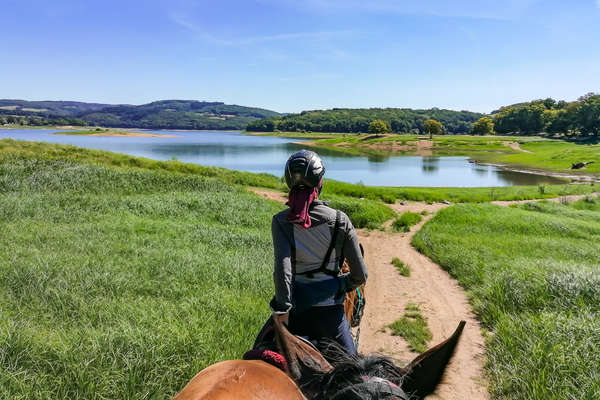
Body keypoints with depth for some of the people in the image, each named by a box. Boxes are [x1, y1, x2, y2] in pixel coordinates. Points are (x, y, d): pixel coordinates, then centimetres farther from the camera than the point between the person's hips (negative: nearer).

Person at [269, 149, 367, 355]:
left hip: (295, 307, 0)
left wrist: (282, 309, -18)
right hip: (329, 308, 0)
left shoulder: (281, 221, -8)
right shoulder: (339, 220, -7)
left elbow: (282, 267, -21)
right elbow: (360, 274, -4)